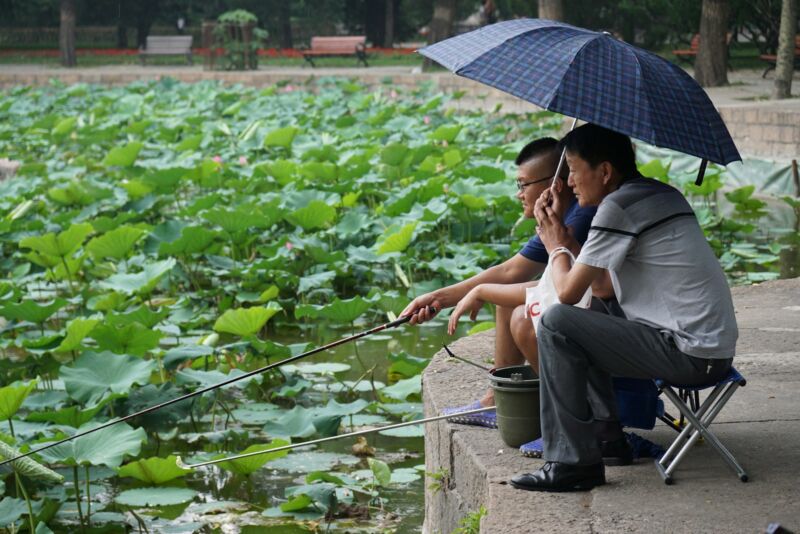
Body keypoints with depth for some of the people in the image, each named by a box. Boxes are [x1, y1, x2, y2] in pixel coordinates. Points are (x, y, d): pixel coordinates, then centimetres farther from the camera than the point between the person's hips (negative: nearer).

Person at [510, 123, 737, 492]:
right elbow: (605, 285, 22)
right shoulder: (661, 194, 16)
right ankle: (606, 434, 25)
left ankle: (573, 462, -11)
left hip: (690, 355, -10)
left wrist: (555, 246, 8)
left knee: (556, 323, -12)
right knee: (587, 320, 24)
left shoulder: (618, 208, -13)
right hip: (715, 345, 10)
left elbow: (568, 292, -11)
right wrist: (566, 237, 15)